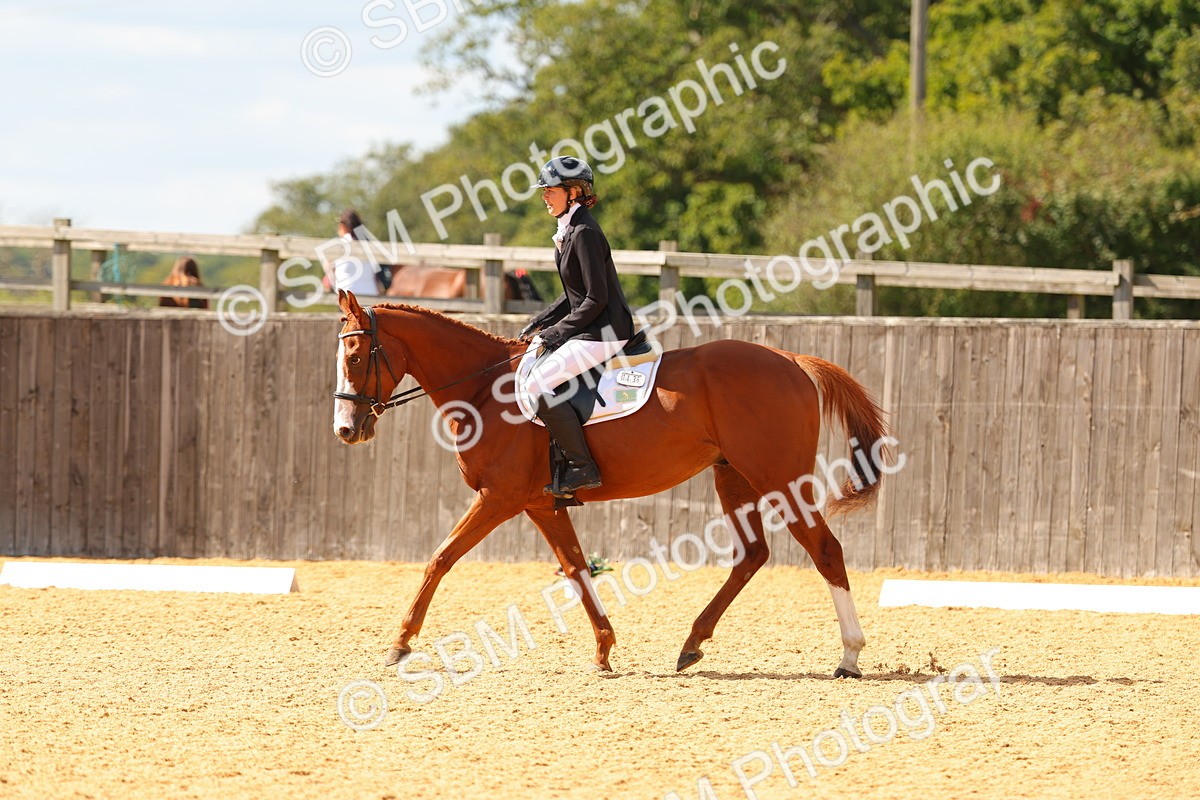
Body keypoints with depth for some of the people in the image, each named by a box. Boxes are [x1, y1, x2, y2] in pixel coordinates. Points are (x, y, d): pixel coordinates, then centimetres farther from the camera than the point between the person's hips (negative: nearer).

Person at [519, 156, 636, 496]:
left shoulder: (584, 233, -17)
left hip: (604, 333, -11)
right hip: (590, 329, 11)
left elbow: (596, 299, -19)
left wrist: (557, 332, -14)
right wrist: (538, 325, 12)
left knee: (536, 385, -21)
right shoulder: (569, 230, 14)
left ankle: (583, 468, -16)